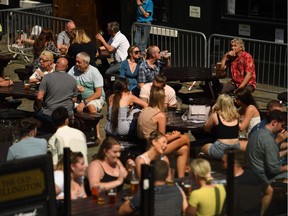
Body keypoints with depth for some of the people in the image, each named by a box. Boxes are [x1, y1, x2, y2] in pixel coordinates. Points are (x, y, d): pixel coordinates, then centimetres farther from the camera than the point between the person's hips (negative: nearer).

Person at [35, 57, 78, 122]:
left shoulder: (47, 77, -6)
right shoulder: (73, 80, 4)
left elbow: (39, 98, -9)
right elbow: (74, 99, 11)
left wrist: (39, 109, 8)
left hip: (50, 115, -2)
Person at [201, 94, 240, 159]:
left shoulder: (215, 115, -5)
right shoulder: (235, 115, 6)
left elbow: (206, 129, 11)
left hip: (221, 150, -4)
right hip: (236, 149, 5)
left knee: (203, 147, 27)